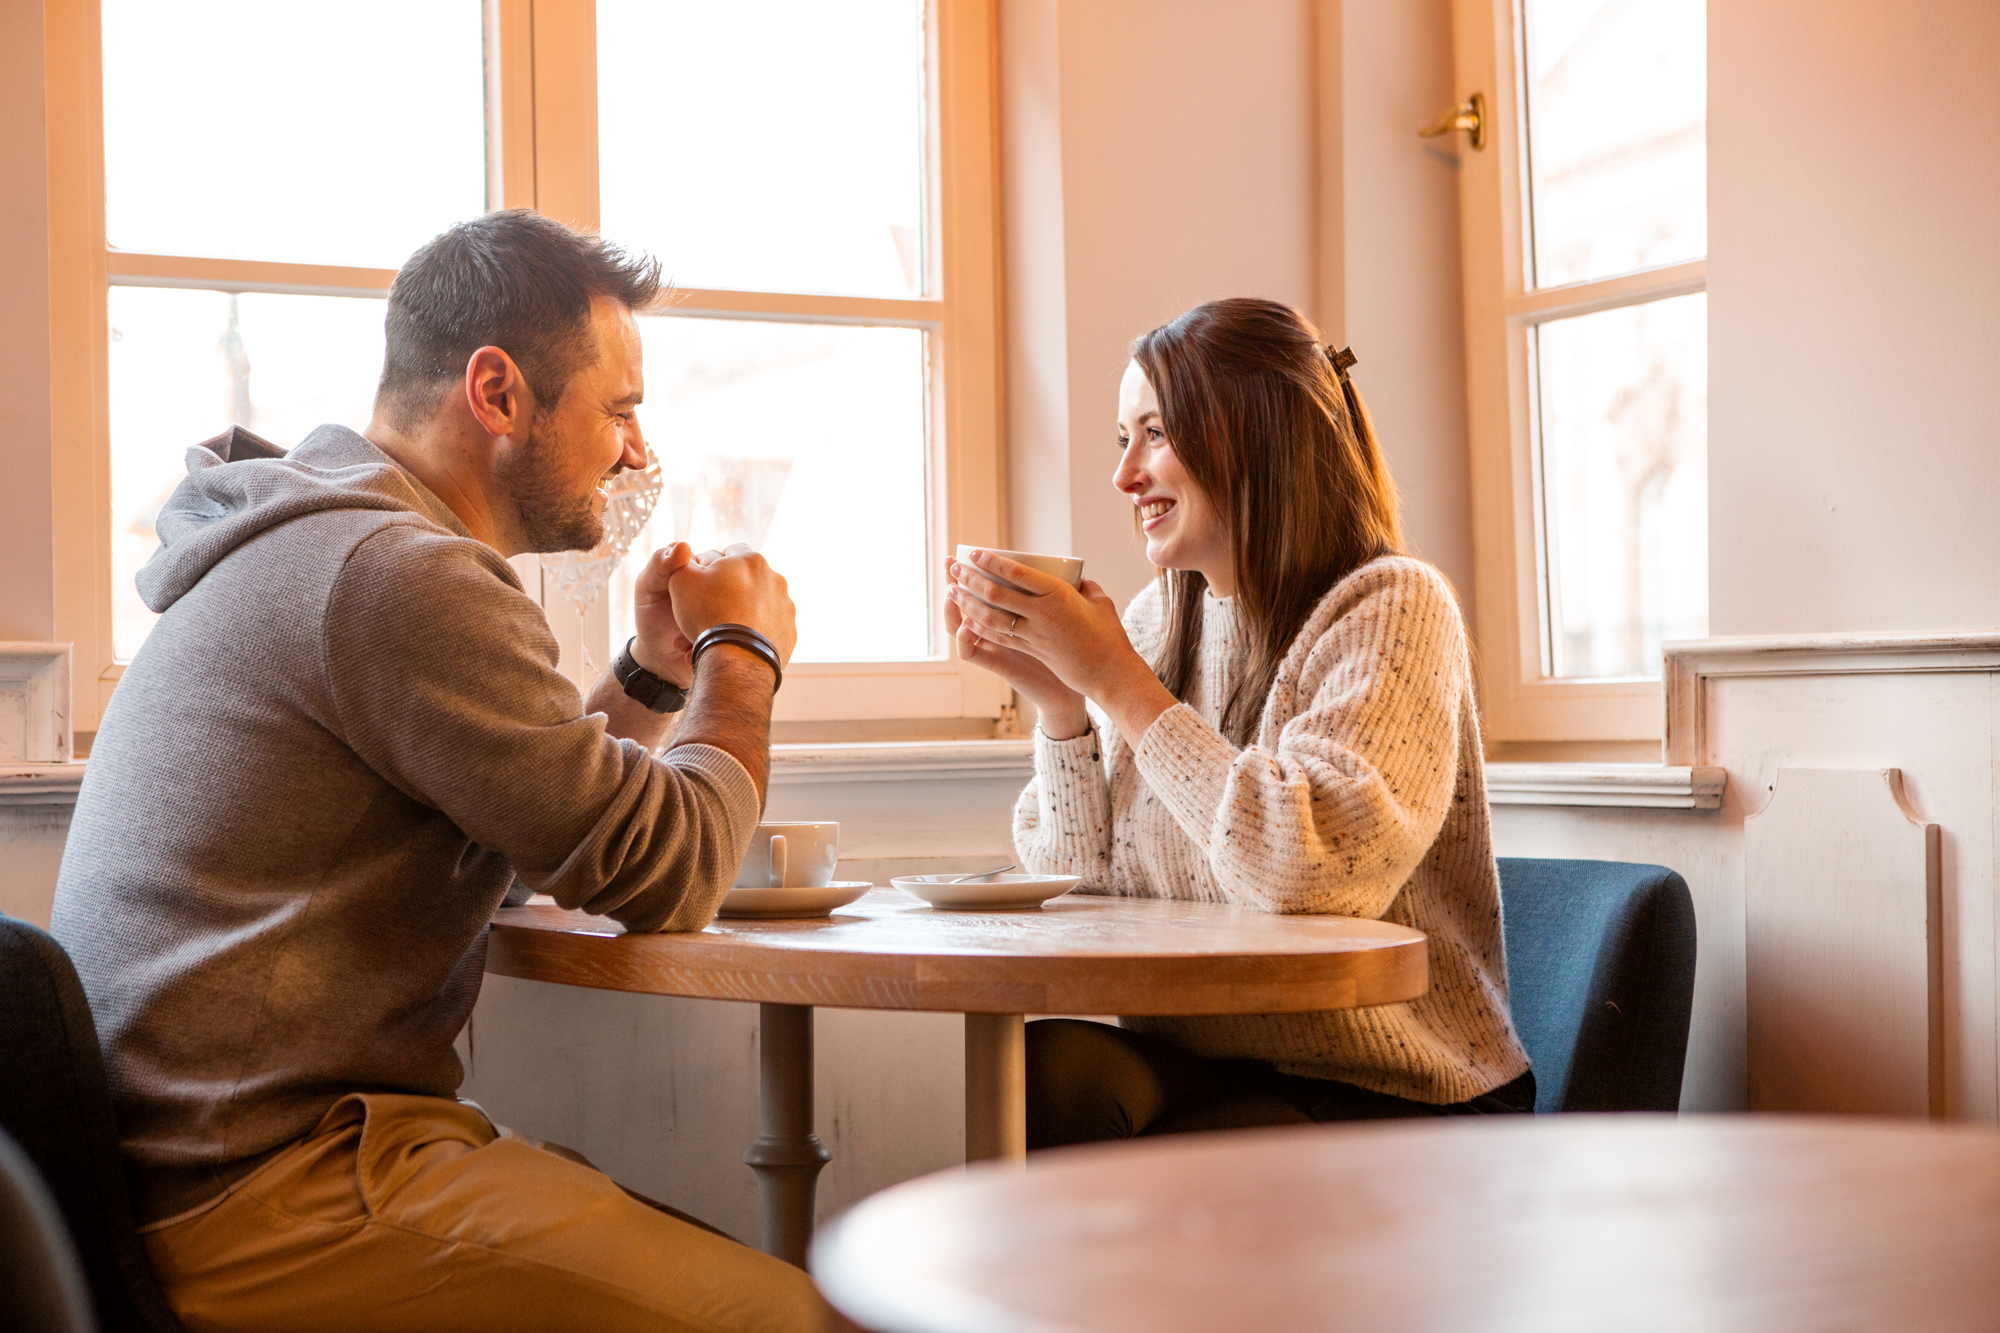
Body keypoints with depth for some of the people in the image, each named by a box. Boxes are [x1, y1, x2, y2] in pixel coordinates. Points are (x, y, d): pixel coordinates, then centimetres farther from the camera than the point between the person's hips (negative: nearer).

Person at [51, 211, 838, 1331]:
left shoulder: (306, 548, 18)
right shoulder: (397, 574, -16)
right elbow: (668, 876, -15)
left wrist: (653, 675, 17)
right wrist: (744, 653, 1)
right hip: (273, 1202, -11)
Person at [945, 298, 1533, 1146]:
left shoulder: (1388, 609, -11)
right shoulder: (1158, 619, 9)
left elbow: (1317, 870, -27)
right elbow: (1084, 882, 7)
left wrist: (1115, 679, -22)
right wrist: (1056, 696, -8)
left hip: (1389, 1099, -5)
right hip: (1196, 1067, 5)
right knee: (1047, 1068, -25)